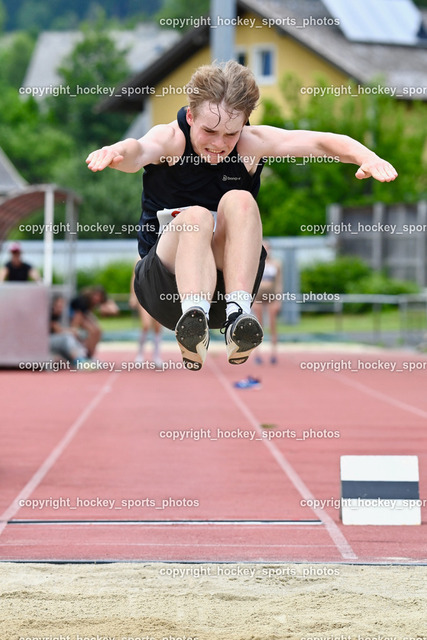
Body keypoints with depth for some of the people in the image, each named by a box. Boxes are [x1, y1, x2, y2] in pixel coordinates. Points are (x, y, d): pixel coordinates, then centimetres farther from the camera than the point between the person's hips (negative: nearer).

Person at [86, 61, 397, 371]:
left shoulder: (252, 143, -2)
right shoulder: (170, 139, -8)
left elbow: (321, 142, -14)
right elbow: (140, 150, -32)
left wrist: (368, 158, -35)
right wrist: (117, 152, -57)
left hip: (229, 280, 2)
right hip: (165, 288, -2)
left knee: (239, 201, -24)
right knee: (195, 217, -32)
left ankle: (238, 312, -38)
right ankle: (193, 315, -54)